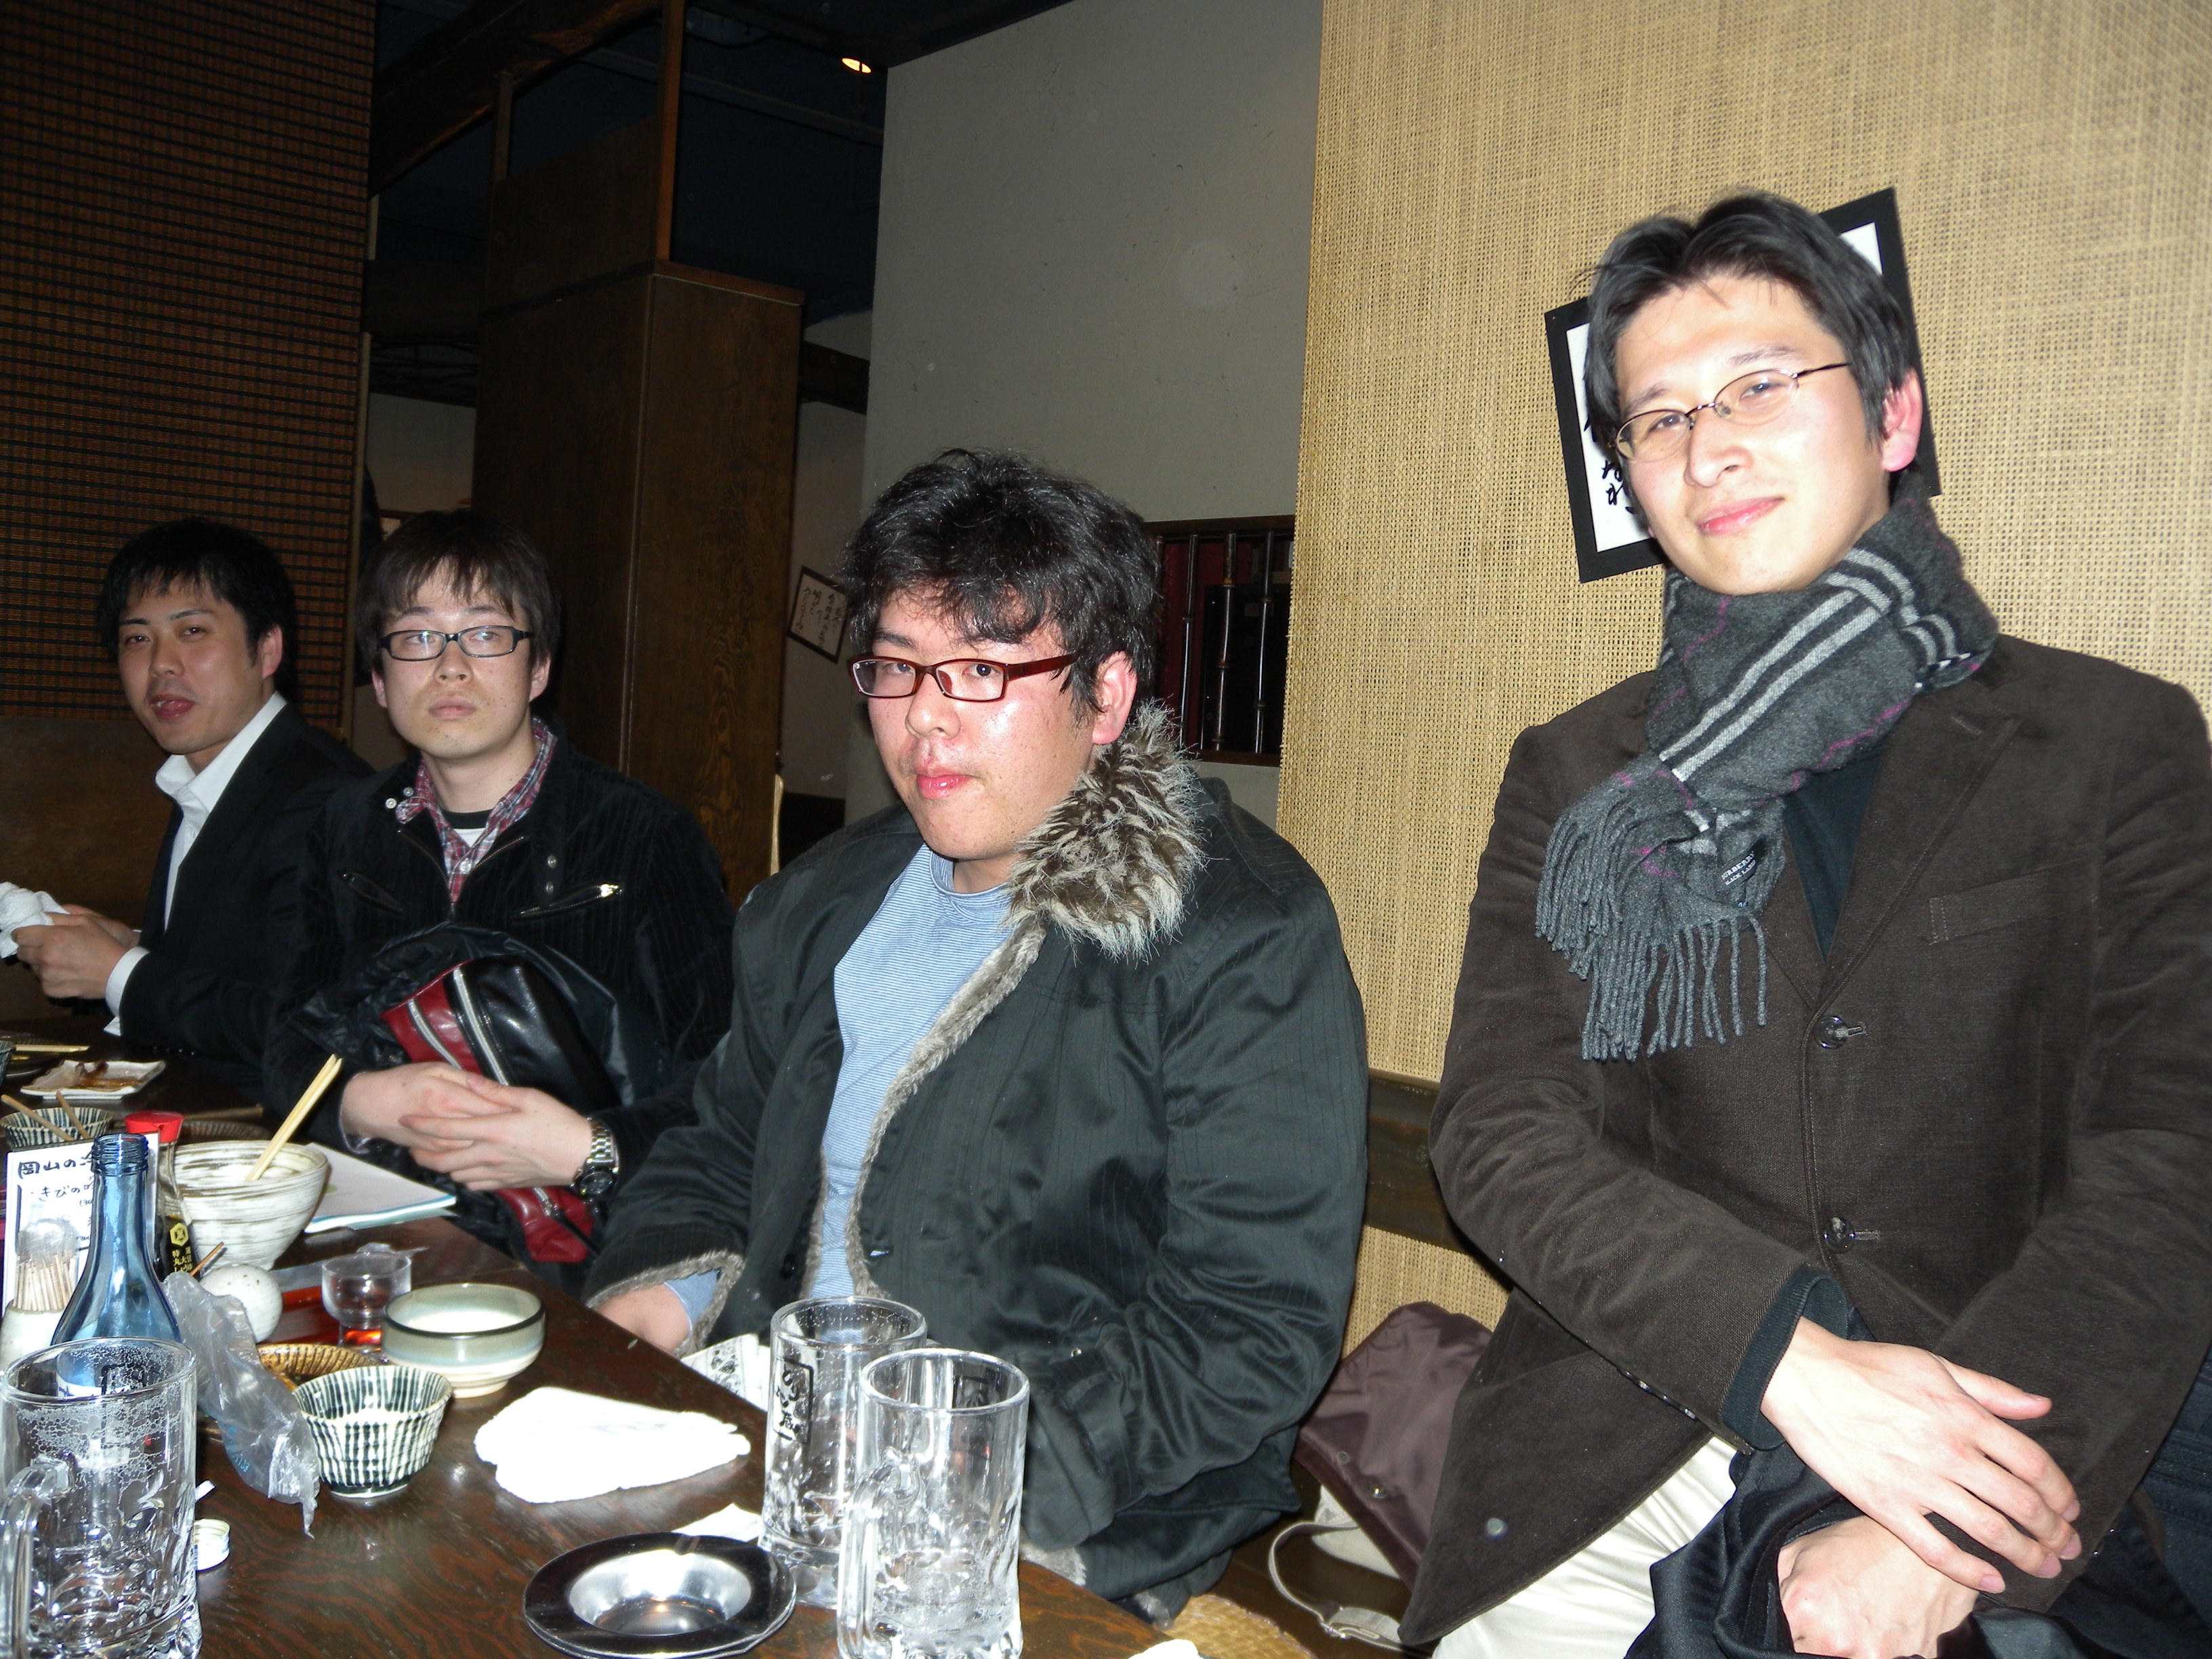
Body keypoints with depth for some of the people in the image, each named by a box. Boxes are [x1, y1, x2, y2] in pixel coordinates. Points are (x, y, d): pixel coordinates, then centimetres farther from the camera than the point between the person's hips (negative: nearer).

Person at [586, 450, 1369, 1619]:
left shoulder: (1245, 941, -11)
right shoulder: (822, 906, 13)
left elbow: (1254, 1324, -15)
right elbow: (718, 1153, 21)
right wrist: (657, 1295, 1)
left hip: (1069, 1533, -6)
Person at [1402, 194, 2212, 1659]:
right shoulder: (1575, 781, 8)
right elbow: (1502, 1137, -1)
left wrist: (1948, 1531, -18)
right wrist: (1792, 1361, -16)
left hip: (1992, 1476, 0)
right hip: (1618, 1469, 1)